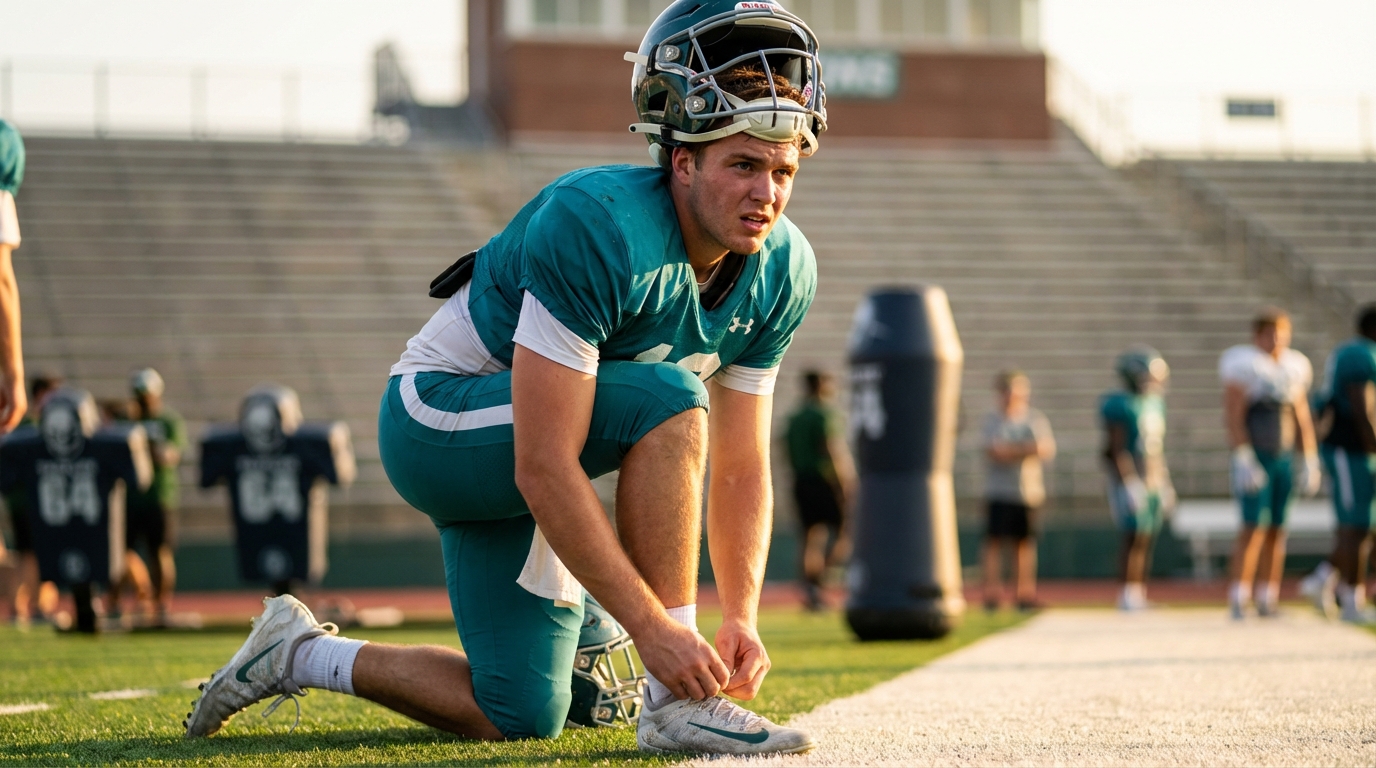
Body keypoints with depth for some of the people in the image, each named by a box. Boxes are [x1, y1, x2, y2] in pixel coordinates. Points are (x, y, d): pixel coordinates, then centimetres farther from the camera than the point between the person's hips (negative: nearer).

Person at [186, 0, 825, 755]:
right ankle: (674, 702, -25)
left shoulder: (780, 271, -8)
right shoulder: (598, 227, -32)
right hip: (439, 421, -8)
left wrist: (741, 617, -14)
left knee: (521, 717, 6)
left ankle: (301, 655, 26)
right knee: (668, 402, -31)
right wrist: (652, 627, -35)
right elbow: (543, 470, -35)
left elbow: (740, 470, -1)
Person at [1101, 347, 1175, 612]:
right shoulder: (1121, 406, -13)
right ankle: (1128, 595, -6)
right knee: (1136, 538, -10)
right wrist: (1130, 483, -21)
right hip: (1131, 483, -8)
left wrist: (1165, 484, 18)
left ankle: (1140, 596, 10)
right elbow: (1118, 450, -16)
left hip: (1154, 483, 8)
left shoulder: (1155, 404, 13)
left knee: (1148, 540, 7)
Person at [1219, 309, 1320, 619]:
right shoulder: (1243, 364, -8)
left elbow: (1301, 419, 16)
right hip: (1254, 459, -6)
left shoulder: (1294, 368, 11)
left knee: (1276, 530, 6)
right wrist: (1242, 460, -19)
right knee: (1253, 528, -12)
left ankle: (1267, 601, 10)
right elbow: (1233, 416, -12)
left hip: (1283, 459, 6)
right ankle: (1238, 599, -11)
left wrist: (1310, 462, 12)